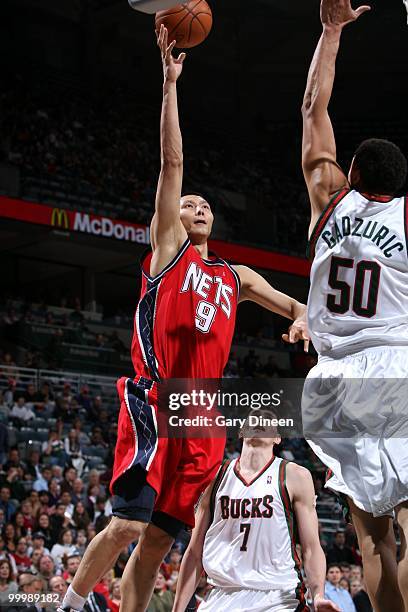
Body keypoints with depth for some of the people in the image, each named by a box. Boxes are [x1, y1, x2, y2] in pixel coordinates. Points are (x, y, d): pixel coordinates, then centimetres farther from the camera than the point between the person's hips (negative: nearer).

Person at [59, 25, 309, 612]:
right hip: (154, 400, -5)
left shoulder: (237, 276, 24)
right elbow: (172, 162, 4)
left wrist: (302, 318, 3)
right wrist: (171, 82, -2)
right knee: (129, 524, -17)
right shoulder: (167, 248, 11)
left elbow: (290, 302, 30)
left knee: (159, 538, 3)